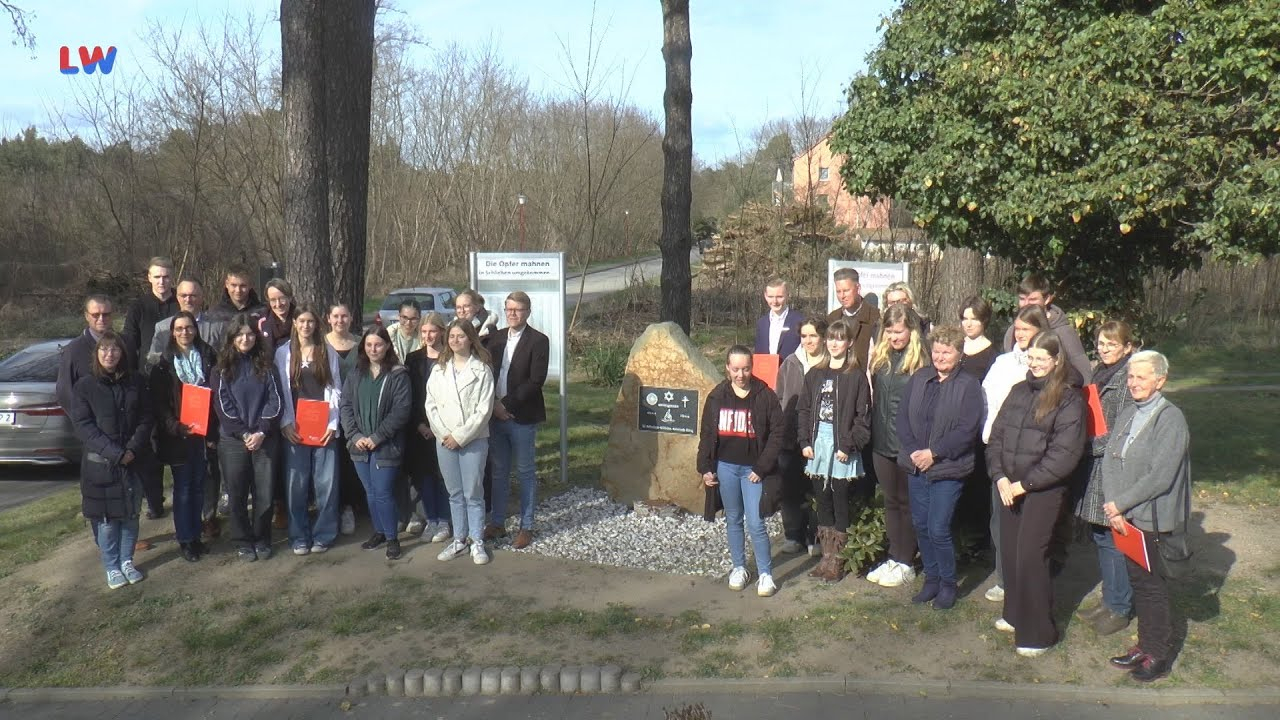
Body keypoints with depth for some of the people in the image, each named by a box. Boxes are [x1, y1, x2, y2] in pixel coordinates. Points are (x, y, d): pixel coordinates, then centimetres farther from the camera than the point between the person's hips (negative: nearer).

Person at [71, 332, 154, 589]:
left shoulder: (135, 382, 5)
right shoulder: (84, 386, -3)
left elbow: (146, 418, 4)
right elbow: (84, 426, -8)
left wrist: (132, 450, -11)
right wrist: (115, 454, -17)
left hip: (133, 461, 3)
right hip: (100, 464, -2)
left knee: (130, 514, 9)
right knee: (106, 517, 3)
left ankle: (127, 561, 24)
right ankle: (111, 567, 16)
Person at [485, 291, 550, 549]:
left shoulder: (538, 341, -7)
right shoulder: (496, 338, 10)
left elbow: (535, 381, -14)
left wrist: (507, 404, -16)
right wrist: (494, 404, -7)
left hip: (522, 417, -5)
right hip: (496, 415, 5)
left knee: (526, 472, 5)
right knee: (499, 471, 13)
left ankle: (526, 527, 14)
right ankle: (497, 522, 24)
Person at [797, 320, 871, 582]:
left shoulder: (856, 376, -3)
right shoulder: (814, 375, 11)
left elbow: (862, 415, -7)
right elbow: (803, 410, 11)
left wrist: (849, 446, -13)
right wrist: (805, 441, 0)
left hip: (842, 446, -4)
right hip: (817, 444, 5)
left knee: (840, 503, 1)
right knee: (822, 501, 9)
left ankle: (838, 560, 10)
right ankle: (826, 557, 18)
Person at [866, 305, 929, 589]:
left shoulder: (920, 361, -11)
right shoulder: (879, 357, 6)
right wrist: (873, 432, 5)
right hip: (882, 442, 6)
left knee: (907, 503, 6)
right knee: (890, 501, 15)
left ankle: (906, 564, 17)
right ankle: (894, 557, 26)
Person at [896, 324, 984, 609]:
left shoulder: (969, 385, -7)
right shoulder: (918, 379, 7)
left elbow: (967, 430, -14)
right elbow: (902, 417, 4)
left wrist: (933, 453, -17)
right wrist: (913, 451, -9)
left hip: (948, 470, -5)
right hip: (916, 466, 5)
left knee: (938, 530, -6)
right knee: (920, 525, 11)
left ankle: (948, 583, 15)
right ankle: (931, 578, 28)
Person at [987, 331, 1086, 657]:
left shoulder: (1069, 398, -8)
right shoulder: (1019, 391, 10)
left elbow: (1064, 454, -14)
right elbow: (996, 435, 9)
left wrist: (1023, 484, -13)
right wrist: (1000, 477, -5)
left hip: (1045, 490, -5)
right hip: (1009, 487, 5)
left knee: (1030, 556, -6)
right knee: (1009, 551, 10)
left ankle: (1038, 633, 7)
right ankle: (1015, 614, 29)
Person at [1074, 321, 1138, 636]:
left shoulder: (1129, 378, -13)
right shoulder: (1099, 373, 12)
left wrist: (1089, 446, -14)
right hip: (1094, 465, 8)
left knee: (1110, 538, -2)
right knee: (1099, 535, 15)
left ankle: (1120, 608, 12)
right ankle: (1110, 599, 28)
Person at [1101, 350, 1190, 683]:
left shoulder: (1171, 419, -15)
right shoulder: (1128, 414, 7)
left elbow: (1160, 477, -20)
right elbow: (1110, 461, 5)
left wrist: (1120, 504, -14)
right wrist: (1112, 507, -6)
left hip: (1153, 520, -6)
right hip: (1127, 518, 6)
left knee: (1153, 586, 5)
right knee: (1137, 581, 16)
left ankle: (1159, 655, 19)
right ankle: (1145, 644, 30)